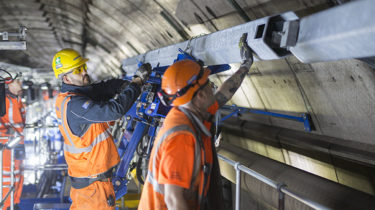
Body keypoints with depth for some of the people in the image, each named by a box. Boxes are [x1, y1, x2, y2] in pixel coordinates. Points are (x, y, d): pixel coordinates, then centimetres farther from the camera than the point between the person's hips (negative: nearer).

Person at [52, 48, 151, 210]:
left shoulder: (65, 98, 5)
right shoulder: (74, 104, -26)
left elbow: (104, 88, 4)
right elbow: (114, 110, -34)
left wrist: (123, 84, -15)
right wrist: (137, 82, -26)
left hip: (80, 171, 10)